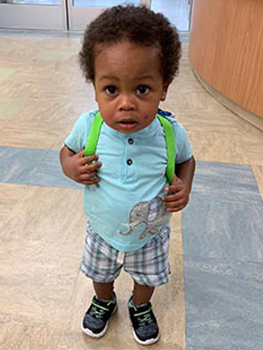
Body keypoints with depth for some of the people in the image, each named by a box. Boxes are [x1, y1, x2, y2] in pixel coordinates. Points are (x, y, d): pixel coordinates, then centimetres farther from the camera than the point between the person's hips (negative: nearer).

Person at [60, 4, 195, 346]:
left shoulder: (171, 132, -25)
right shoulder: (88, 126, -25)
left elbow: (186, 159, -1)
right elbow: (67, 149, -2)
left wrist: (183, 187, -20)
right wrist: (71, 167, -24)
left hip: (151, 236, 0)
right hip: (102, 232, 1)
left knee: (147, 277, 26)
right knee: (100, 273, 29)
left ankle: (140, 307, 62)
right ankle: (104, 302, 64)